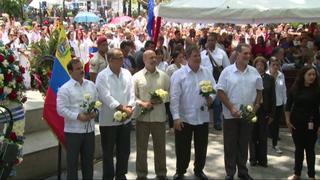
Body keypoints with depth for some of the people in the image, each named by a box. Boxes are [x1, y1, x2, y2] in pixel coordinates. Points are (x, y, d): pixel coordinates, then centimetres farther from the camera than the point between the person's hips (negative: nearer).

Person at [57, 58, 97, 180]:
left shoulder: (91, 85, 8)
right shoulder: (65, 88, -9)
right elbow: (61, 109, -14)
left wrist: (94, 112, -6)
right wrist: (78, 116, -21)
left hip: (89, 129, 5)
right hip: (73, 130, -5)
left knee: (88, 160, 16)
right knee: (72, 161, 4)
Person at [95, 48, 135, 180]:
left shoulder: (126, 73, 5)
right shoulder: (102, 76, -11)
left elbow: (131, 92, 1)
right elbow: (106, 96, -19)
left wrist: (129, 107, -15)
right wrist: (122, 108, -22)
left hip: (125, 119, 5)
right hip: (108, 120, -5)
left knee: (124, 150, 15)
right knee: (108, 152, 7)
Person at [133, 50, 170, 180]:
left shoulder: (164, 76, 5)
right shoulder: (137, 76, -1)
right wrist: (142, 104, -18)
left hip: (159, 116, 2)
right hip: (142, 116, -1)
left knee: (160, 147, 11)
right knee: (141, 147, 8)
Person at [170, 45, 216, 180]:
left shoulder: (207, 72, 5)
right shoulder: (178, 74, -9)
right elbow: (174, 97, -12)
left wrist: (211, 97, -11)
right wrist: (176, 117, -17)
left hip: (203, 117, 4)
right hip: (184, 117, -4)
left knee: (201, 146, 14)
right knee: (183, 147, 7)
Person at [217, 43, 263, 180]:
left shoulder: (254, 72, 3)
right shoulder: (227, 71, -7)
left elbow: (259, 90, 12)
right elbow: (220, 92, -8)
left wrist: (256, 105, -1)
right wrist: (231, 108, -14)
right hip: (231, 115, -3)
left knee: (243, 144, 14)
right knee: (230, 145, 6)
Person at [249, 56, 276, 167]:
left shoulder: (270, 79, 1)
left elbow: (273, 97, 2)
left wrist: (271, 114, -1)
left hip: (264, 112, 1)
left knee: (263, 136, 8)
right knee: (253, 136, 9)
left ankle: (262, 159, 18)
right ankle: (253, 159, 21)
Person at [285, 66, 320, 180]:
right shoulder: (294, 88, -1)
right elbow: (288, 106, 4)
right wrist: (288, 121, 0)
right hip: (296, 123, 1)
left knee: (310, 149, 5)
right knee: (298, 149, 10)